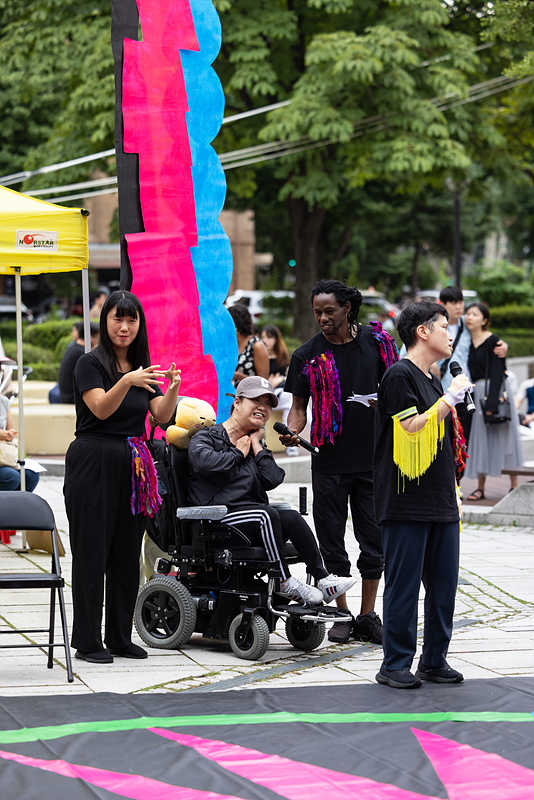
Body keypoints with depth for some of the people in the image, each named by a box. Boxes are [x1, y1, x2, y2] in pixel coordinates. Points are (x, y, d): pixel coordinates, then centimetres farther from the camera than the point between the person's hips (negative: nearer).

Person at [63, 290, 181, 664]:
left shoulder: (143, 367, 13)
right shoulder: (91, 363, -5)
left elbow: (162, 415, 3)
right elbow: (101, 408, -19)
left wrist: (173, 388, -17)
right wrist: (127, 382, -36)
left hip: (133, 465, 6)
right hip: (94, 463, -6)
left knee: (127, 555, 8)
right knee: (92, 553, -4)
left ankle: (120, 637, 16)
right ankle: (88, 641, 0)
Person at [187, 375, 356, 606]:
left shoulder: (253, 443, 24)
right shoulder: (206, 437, 6)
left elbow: (273, 479, 6)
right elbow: (206, 462, -21)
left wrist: (256, 446, 6)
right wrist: (239, 453, -4)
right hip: (217, 520, -6)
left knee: (291, 518, -21)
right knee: (267, 514, -31)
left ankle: (323, 579, -22)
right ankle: (285, 582, -26)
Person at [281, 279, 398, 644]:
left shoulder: (376, 342, 2)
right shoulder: (307, 355, 1)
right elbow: (299, 406, 4)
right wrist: (291, 431, -15)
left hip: (373, 457, 0)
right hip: (329, 460, 0)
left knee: (374, 539, 4)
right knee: (331, 540, 4)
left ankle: (368, 615, 14)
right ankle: (342, 614, 16)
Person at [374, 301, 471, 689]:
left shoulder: (433, 380, 20)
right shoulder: (400, 375, -8)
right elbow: (413, 428, -17)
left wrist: (454, 496, 20)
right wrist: (451, 398, -9)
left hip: (441, 505, 8)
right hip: (407, 504, -8)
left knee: (444, 584, 8)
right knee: (404, 586, -4)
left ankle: (435, 660, 17)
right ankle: (395, 665, 2)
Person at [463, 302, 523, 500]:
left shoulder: (493, 342, -10)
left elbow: (497, 374, -14)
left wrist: (492, 402, -20)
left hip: (496, 391, -6)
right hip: (476, 394, 6)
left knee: (503, 437, -1)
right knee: (480, 438, 6)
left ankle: (514, 486, 6)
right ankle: (481, 487, 9)